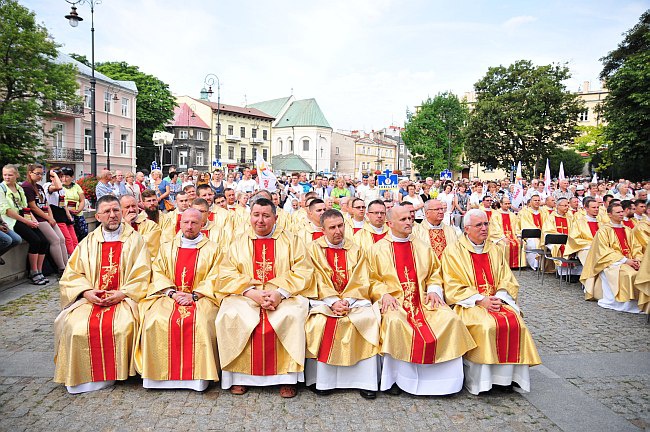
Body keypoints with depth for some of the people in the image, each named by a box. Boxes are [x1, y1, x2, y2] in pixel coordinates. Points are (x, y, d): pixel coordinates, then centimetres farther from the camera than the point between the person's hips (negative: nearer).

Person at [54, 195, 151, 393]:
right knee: (74, 326, -23)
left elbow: (142, 275, -1)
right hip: (92, 299, 3)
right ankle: (84, 376, -5)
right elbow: (72, 273, 10)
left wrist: (122, 293, -14)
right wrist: (87, 292, -9)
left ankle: (116, 374, -9)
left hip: (124, 299, -3)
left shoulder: (135, 239, 6)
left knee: (122, 326, -30)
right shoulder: (88, 242, 15)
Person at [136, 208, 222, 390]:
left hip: (201, 297, -2)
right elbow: (158, 273, 9)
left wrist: (194, 295, -12)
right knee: (156, 321, -26)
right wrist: (172, 293, -8)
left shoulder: (212, 249, 10)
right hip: (169, 295, 3)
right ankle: (162, 373, -14)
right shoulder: (167, 248, 19)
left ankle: (198, 375, -21)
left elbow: (214, 279, 1)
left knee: (199, 322, -32)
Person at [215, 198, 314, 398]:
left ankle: (288, 377, -18)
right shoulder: (239, 243, 14)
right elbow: (227, 275, 2)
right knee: (230, 316, -27)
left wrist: (280, 293, -17)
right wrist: (251, 292, -14)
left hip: (284, 296, -1)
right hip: (245, 296, 2)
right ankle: (238, 375, -13)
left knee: (292, 316, -31)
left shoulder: (291, 241, 10)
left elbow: (302, 273, -1)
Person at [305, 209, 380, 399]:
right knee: (319, 321, -30)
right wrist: (333, 302, -18)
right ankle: (322, 380, -17)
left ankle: (366, 382, -18)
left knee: (368, 318, -25)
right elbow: (318, 282, -5)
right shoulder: (314, 249, 4)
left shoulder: (356, 251, 10)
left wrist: (347, 301, -14)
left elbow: (361, 283, 2)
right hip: (322, 300, -1)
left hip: (353, 299, 2)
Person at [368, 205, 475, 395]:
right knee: (395, 322, -36)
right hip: (393, 300, -3)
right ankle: (397, 378, -16)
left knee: (450, 318, -22)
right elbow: (373, 280, 4)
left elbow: (435, 274, 19)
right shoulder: (378, 249, 8)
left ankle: (443, 376, -8)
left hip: (422, 299, 4)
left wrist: (433, 290, 0)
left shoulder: (423, 248, 18)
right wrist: (384, 294, -14)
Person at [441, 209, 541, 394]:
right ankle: (480, 380, -19)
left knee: (516, 323, -22)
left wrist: (499, 298, -9)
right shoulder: (453, 251, 1)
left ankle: (508, 375, -10)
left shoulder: (495, 251, 17)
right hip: (468, 303, -4)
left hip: (497, 301, 5)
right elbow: (453, 287, -6)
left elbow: (508, 281, 11)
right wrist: (480, 300, -16)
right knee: (487, 325, -31)